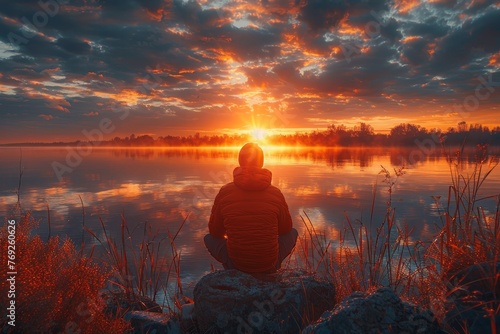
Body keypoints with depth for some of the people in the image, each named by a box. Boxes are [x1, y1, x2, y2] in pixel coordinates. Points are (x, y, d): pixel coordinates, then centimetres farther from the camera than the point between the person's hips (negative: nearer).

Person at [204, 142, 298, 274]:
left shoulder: (224, 192, -10)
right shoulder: (276, 193, -10)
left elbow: (215, 231, 3)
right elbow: (286, 228, 6)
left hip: (235, 265, 0)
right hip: (269, 266, 0)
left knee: (209, 238, 27)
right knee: (293, 232, 27)